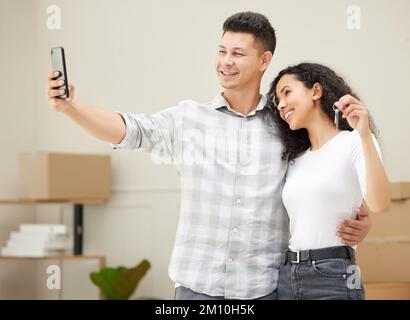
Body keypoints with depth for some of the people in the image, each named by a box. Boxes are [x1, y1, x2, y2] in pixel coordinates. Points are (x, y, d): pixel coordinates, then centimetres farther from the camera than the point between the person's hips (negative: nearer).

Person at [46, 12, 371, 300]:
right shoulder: (189, 119, 5)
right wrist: (70, 106, -23)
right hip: (197, 287, 0)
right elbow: (128, 129, -7)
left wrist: (359, 223, -8)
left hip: (265, 289, 0)